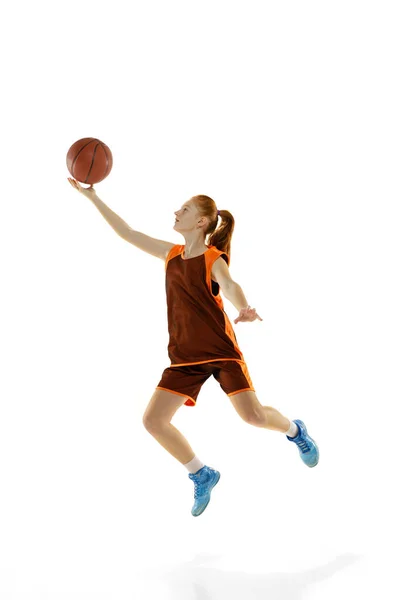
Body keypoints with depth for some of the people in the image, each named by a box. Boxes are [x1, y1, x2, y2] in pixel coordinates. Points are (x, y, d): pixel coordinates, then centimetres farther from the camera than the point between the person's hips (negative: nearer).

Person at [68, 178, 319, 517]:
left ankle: (295, 431, 25)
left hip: (221, 349, -5)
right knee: (153, 420, -6)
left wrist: (244, 309, -55)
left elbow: (229, 286, -32)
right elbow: (128, 233, 12)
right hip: (185, 355, 5)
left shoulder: (214, 259, -10)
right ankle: (202, 477, 14)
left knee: (254, 416, -12)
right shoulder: (172, 254, 7)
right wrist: (93, 197, 9)